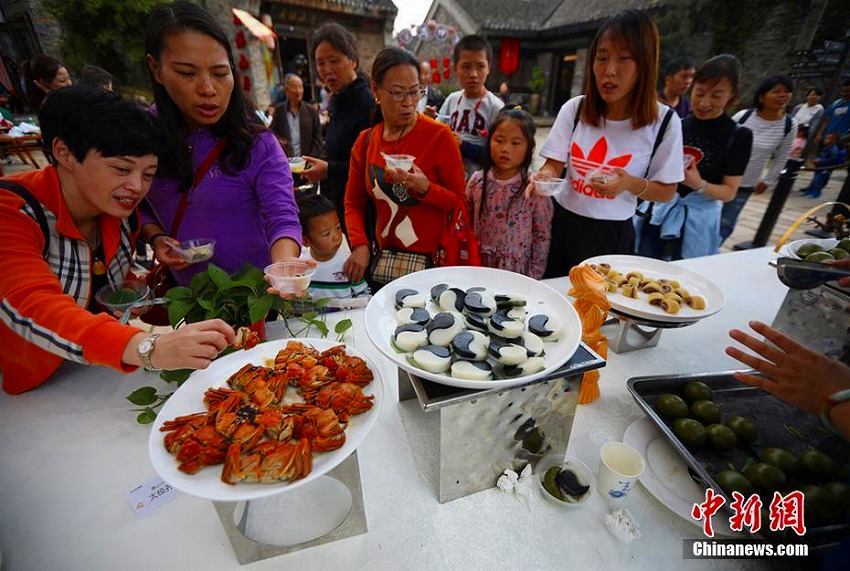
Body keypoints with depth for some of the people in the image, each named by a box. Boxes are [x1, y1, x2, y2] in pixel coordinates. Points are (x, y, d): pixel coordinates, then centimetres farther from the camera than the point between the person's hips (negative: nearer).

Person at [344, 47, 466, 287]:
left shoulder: (439, 135, -10)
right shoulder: (365, 141, 3)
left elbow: (461, 203, -7)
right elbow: (353, 203, 6)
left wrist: (425, 188, -24)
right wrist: (360, 245, -10)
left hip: (433, 261, -3)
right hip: (384, 264, 4)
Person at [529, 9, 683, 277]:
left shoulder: (664, 121, -8)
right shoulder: (574, 108, -4)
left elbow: (666, 191, -2)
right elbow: (553, 165, -5)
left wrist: (631, 184, -23)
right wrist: (545, 175, -29)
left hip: (611, 234, -1)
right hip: (562, 223, 2)